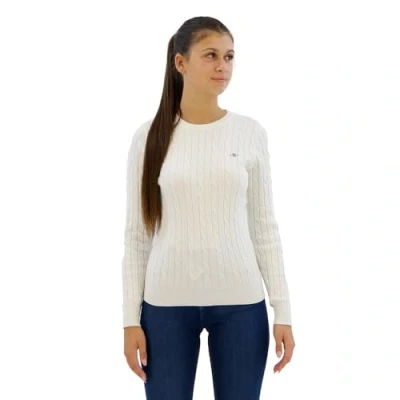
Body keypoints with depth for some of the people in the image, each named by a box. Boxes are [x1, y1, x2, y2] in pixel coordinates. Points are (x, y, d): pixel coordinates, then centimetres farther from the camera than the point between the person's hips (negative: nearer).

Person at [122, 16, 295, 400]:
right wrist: (131, 318, -1)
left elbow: (265, 228, 4)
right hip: (167, 301, 0)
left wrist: (282, 311, 0)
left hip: (239, 301, 0)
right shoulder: (150, 136, 0)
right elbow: (136, 235, 2)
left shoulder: (250, 132, 1)